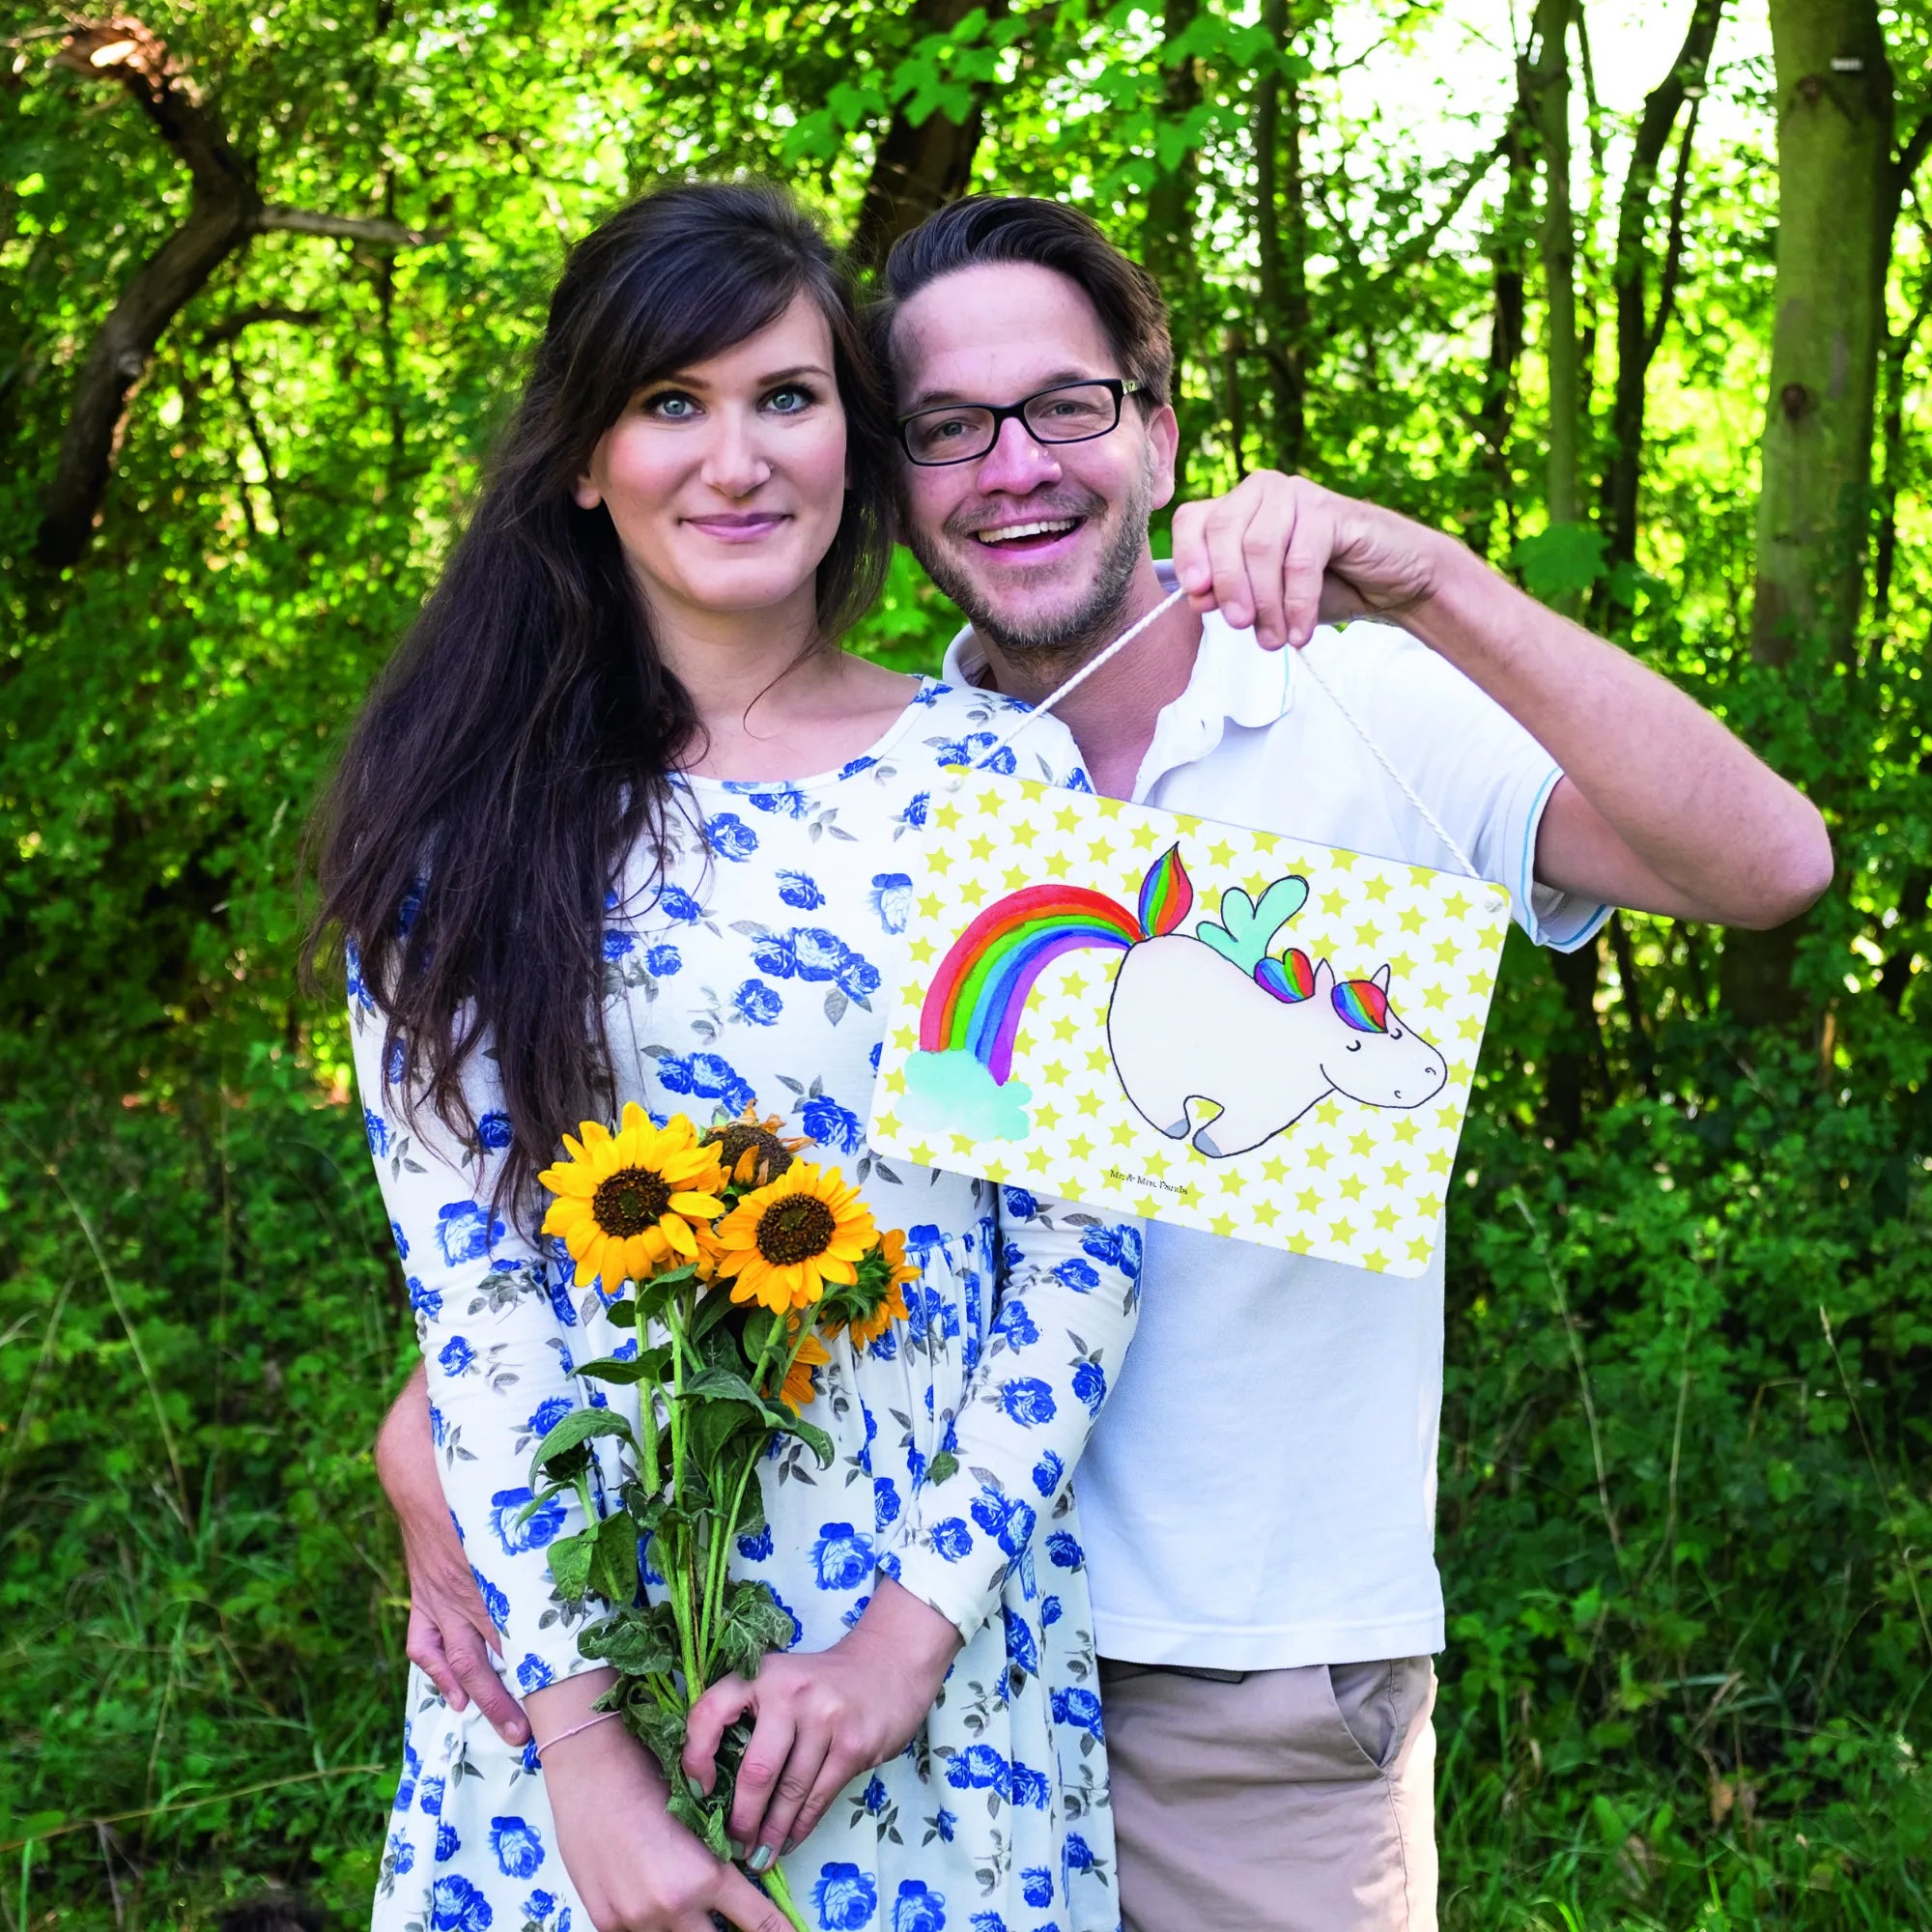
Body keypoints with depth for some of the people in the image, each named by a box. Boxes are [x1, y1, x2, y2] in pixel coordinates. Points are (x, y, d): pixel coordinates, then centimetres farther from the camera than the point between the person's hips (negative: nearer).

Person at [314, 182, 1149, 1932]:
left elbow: (1083, 1244, -3)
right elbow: (465, 1276, -7)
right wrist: (579, 1731, -13)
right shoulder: (471, 810, -1)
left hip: (947, 1628, 0)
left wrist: (920, 1621, -11)